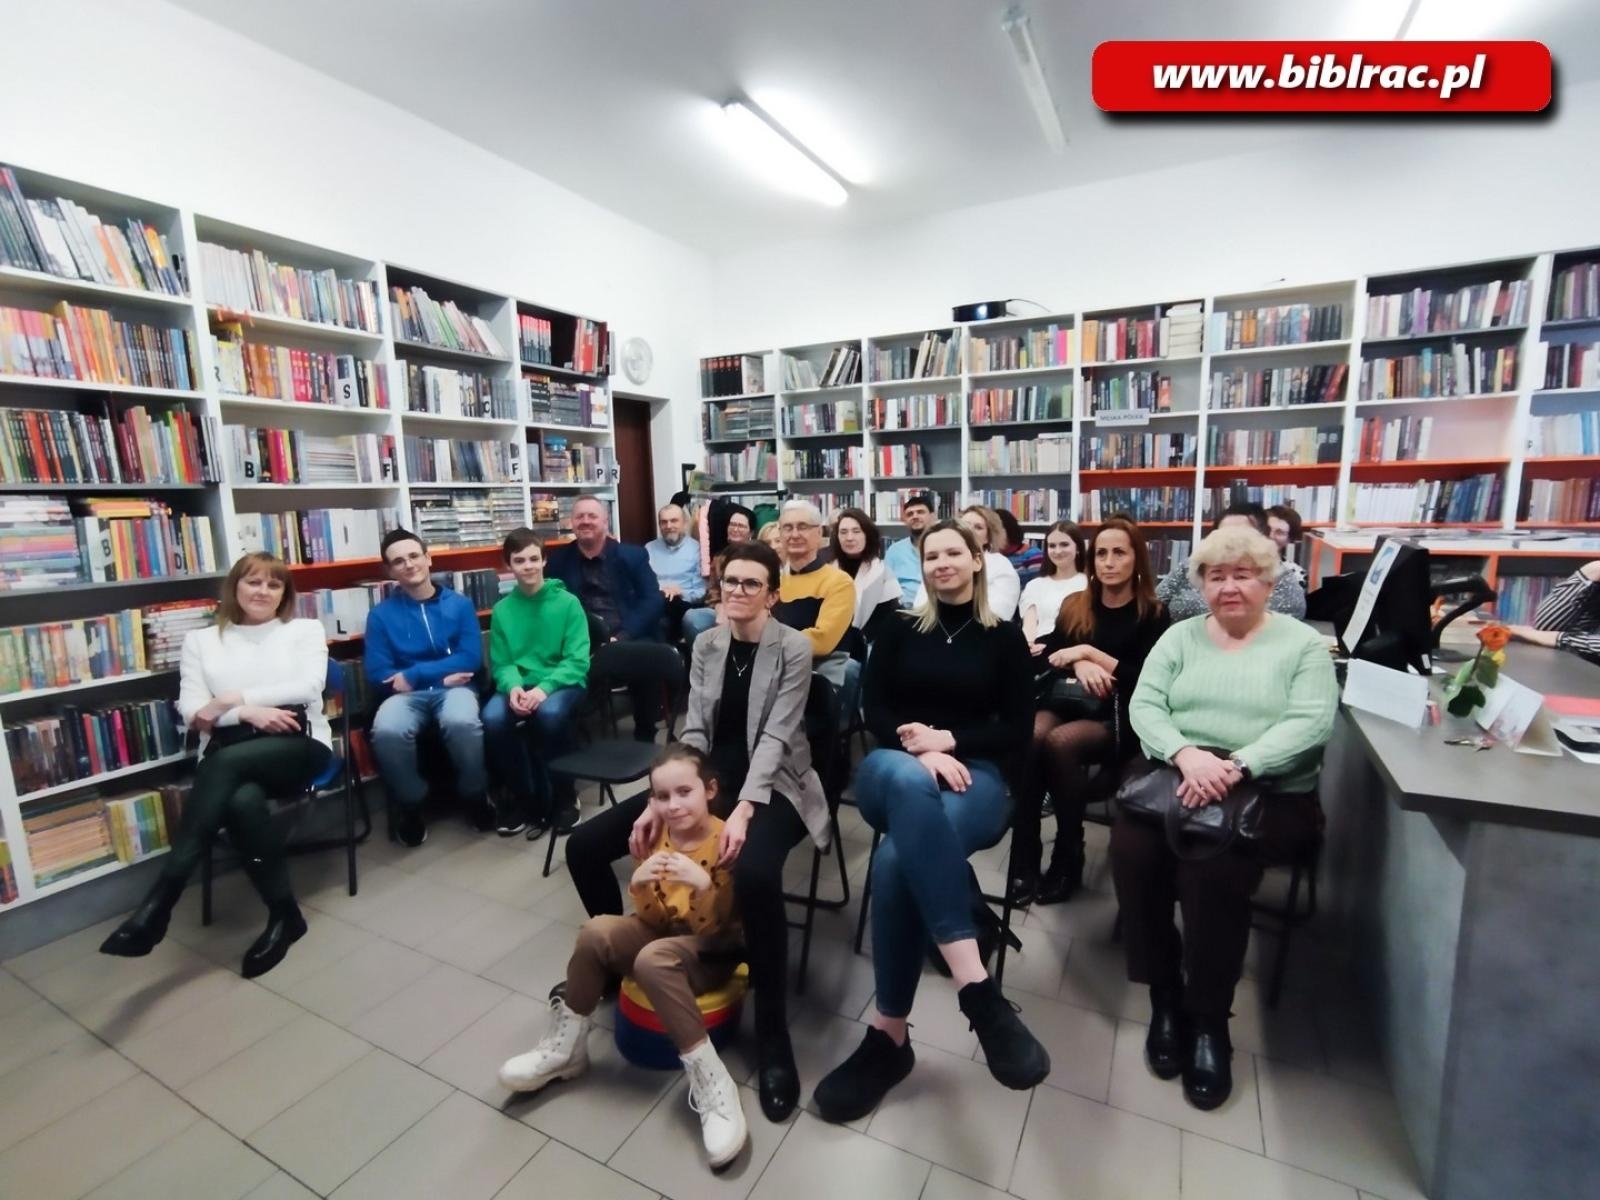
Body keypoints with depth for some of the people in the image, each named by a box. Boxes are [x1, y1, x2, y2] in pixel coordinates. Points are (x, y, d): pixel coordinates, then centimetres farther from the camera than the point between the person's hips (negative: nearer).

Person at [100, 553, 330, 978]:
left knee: (226, 762, -35)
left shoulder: (305, 629, 15)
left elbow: (309, 687, -2)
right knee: (243, 800, -35)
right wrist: (249, 713, -12)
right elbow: (190, 709, 6)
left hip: (300, 746, -1)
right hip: (230, 756, 2)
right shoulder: (201, 640, 20)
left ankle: (158, 903, -30)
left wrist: (233, 699, -7)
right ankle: (284, 915, -23)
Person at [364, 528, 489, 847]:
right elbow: (378, 674, -1)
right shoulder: (381, 614, 6)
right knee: (386, 731, -34)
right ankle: (410, 805, -6)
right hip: (406, 694, 1)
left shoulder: (460, 604, 6)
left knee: (461, 722, -36)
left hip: (454, 689, -1)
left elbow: (471, 659, -3)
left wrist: (414, 674, -12)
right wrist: (441, 675, -9)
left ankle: (476, 796, -8)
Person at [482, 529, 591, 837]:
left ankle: (563, 795, -9)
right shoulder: (502, 610, 7)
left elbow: (577, 661, -8)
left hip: (562, 684, -3)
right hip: (520, 685, 3)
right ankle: (526, 796, -4)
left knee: (550, 713, -36)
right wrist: (513, 687, -18)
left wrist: (545, 688, -25)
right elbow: (500, 664, 6)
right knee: (492, 718, -29)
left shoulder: (568, 602, -2)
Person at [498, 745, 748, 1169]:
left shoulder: (725, 842, -21)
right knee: (597, 932, -21)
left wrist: (703, 884, -40)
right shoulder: (653, 837, -7)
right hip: (662, 934, 5)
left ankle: (710, 1081, -25)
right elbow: (653, 918, -4)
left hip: (710, 951, -5)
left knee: (653, 960, -34)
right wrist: (639, 885, -25)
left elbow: (714, 927, -21)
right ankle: (567, 1044, -1)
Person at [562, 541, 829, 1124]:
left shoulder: (794, 648, -9)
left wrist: (743, 811, -30)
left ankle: (772, 1032, -14)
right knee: (584, 846, -4)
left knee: (754, 874, -38)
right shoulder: (706, 645, 6)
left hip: (770, 786, -5)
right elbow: (693, 731, 0)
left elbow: (775, 736, -17)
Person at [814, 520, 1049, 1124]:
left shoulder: (1005, 638, 13)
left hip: (975, 775, 0)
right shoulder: (899, 629, 15)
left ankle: (889, 1034, -26)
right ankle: (977, 988, -45)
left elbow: (1018, 732, 6)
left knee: (898, 857, -37)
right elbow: (874, 713, 6)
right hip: (894, 767, 1)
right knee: (909, 781, -42)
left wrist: (948, 740, -10)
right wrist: (919, 750, -13)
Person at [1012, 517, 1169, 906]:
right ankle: (1024, 860, -25)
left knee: (1059, 742, -34)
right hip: (1067, 702, 3)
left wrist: (1089, 653, -11)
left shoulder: (1153, 615, 4)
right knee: (1029, 736, -32)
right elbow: (1047, 659, 7)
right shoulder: (1074, 606, 15)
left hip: (1118, 719, -3)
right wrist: (1078, 666, -13)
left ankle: (1069, 858, -15)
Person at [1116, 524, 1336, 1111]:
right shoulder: (1180, 636, 14)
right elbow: (1143, 706, 2)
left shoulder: (1303, 643, 7)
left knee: (1214, 864, -31)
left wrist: (1235, 767, -23)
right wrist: (1186, 754, -18)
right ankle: (1163, 995, -5)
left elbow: (1310, 725, -8)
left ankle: (1210, 1019, -8)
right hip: (1174, 773, 2)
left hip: (1268, 790, -2)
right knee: (1133, 848, -27)